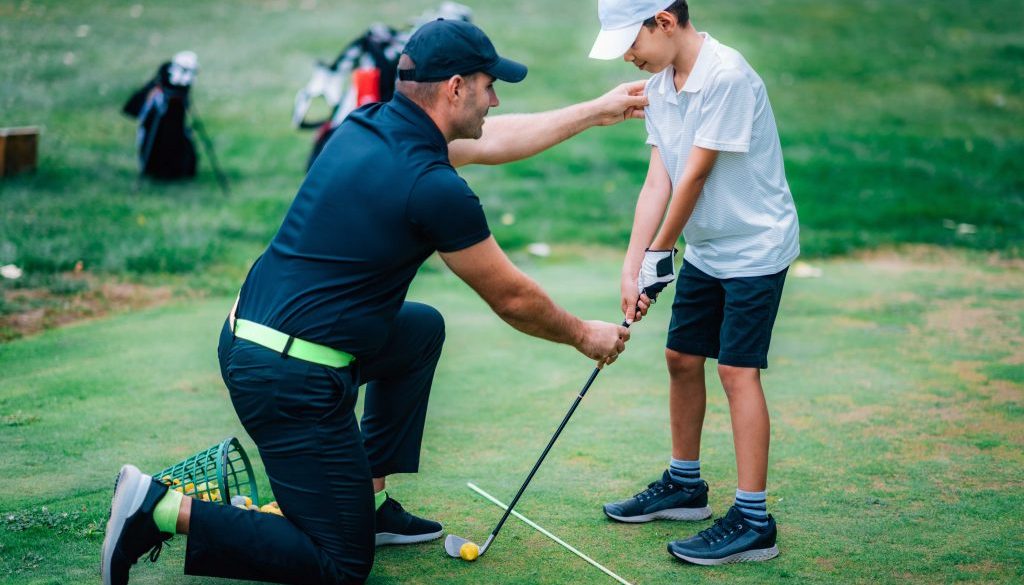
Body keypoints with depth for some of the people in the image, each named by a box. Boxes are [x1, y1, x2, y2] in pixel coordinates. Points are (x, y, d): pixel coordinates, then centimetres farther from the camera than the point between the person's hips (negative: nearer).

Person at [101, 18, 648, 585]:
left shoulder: (369, 125, 7)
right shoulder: (435, 188, -17)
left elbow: (492, 140, 23)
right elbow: (511, 299, -3)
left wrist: (599, 110, 30)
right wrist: (583, 335, 16)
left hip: (247, 337, 9)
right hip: (294, 381, -9)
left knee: (422, 329, 28)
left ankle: (372, 500, 28)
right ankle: (164, 508, -6)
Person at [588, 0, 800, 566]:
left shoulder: (726, 76, -24)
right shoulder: (658, 86, 3)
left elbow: (694, 178, -21)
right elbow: (657, 182, 0)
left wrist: (660, 253, -10)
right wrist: (632, 267, -6)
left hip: (755, 247, -8)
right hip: (704, 249, 8)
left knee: (737, 369, -11)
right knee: (682, 358, 13)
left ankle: (753, 521, -6)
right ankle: (685, 485, 30)